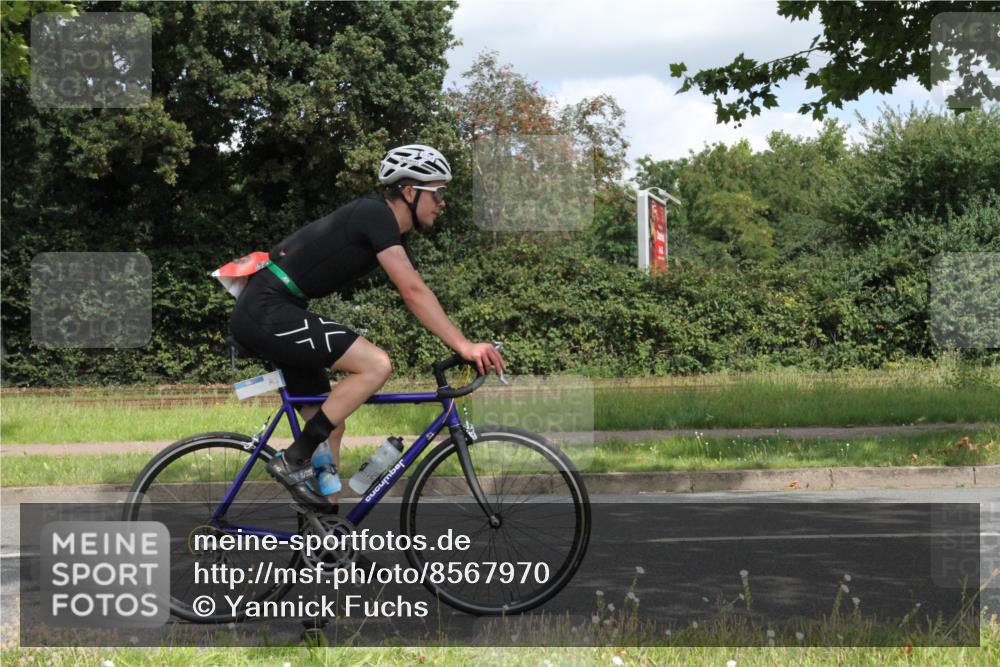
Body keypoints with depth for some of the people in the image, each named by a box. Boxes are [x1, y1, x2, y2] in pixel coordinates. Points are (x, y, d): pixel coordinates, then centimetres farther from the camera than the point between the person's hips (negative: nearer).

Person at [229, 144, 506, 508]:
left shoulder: (388, 230, 16)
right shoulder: (376, 215, -14)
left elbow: (416, 294, 18)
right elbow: (414, 293, -21)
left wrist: (466, 347, 11)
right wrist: (465, 346, -24)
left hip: (264, 314, 11)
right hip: (267, 312, -11)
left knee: (331, 427, 11)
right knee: (376, 364, -19)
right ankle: (294, 460, -13)